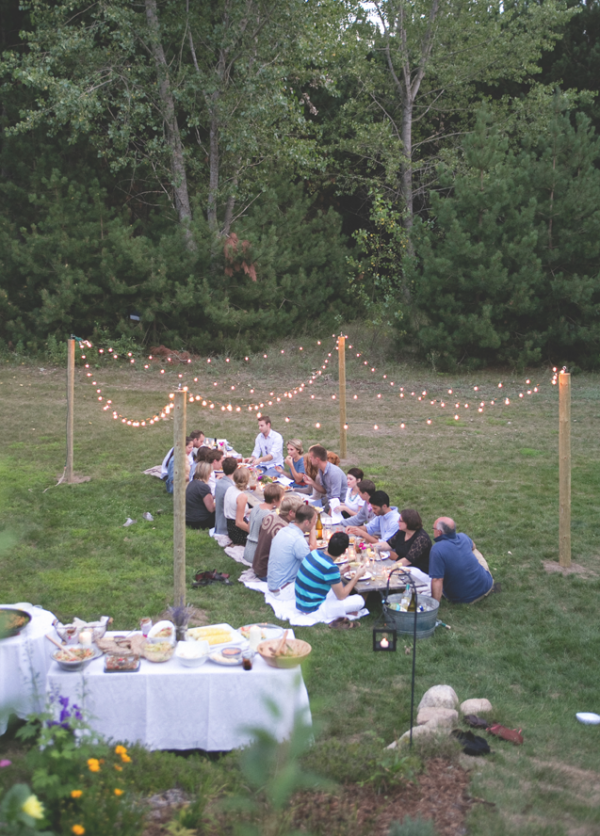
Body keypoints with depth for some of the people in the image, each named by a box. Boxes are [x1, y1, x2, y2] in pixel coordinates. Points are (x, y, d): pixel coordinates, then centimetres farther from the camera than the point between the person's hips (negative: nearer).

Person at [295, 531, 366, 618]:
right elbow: (341, 596, -14)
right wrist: (357, 576, -5)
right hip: (313, 609, -9)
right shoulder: (330, 568, -26)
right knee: (359, 601, -6)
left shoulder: (315, 553, -3)